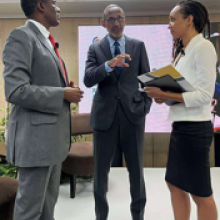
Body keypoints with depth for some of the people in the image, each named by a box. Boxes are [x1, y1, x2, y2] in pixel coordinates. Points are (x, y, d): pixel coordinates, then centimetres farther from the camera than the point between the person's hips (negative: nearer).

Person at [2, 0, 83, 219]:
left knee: (48, 200, 19)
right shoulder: (21, 36, -12)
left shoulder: (47, 41, 17)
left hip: (53, 136, 9)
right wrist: (62, 94, -15)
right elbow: (16, 91, -22)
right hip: (36, 137, -9)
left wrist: (65, 89, 5)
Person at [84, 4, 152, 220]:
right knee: (101, 171, 8)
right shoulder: (95, 48, 5)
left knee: (136, 170, 10)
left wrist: (146, 106, -1)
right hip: (105, 116, 0)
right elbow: (88, 80, -9)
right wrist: (109, 64, -25)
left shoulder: (138, 46, 8)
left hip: (133, 115, 1)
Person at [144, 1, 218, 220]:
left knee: (201, 193, 5)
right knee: (175, 184, 17)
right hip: (180, 126, 9)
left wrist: (165, 94, -19)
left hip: (194, 128, -9)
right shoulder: (183, 51, 15)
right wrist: (163, 95, 1)